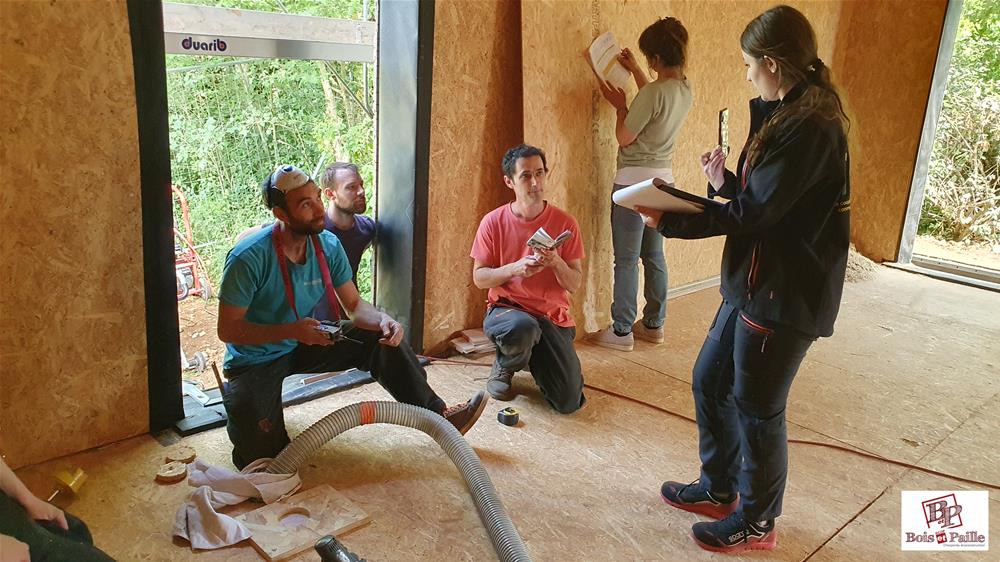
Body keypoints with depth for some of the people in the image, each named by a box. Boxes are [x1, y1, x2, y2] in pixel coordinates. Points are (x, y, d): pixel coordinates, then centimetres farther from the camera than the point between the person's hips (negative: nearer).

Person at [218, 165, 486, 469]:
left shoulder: (328, 244, -10)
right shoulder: (248, 257, -27)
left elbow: (355, 305, -4)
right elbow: (227, 329, -23)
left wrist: (382, 320, -27)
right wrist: (292, 331, -35)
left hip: (305, 344, 5)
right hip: (256, 359, -5)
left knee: (384, 338, -10)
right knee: (263, 454, -21)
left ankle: (437, 414, 1)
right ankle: (240, 410, 15)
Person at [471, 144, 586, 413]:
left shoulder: (565, 223, -2)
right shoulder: (493, 222, -4)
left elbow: (575, 284, 0)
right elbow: (479, 278, -1)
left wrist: (556, 263, -22)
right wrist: (515, 268, -19)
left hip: (553, 316, 2)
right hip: (506, 309, -1)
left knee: (569, 403, -12)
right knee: (522, 327, -42)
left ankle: (536, 359, 23)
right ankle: (504, 366, -3)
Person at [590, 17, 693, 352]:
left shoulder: (653, 93, -22)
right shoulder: (685, 91, 4)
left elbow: (624, 138, -14)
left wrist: (619, 105, 1)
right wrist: (634, 70, 25)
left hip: (634, 182, -8)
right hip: (662, 179, 8)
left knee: (626, 260, 0)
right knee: (654, 256, 15)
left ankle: (622, 331, 7)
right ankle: (653, 324, 24)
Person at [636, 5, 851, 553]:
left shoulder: (810, 127, -20)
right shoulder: (785, 115, 10)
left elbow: (753, 213, -22)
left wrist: (668, 221, -17)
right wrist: (725, 181, 8)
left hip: (786, 296, -10)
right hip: (753, 283, 10)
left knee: (756, 408, 5)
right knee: (709, 381, 18)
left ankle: (757, 522, 27)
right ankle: (719, 489, 37)